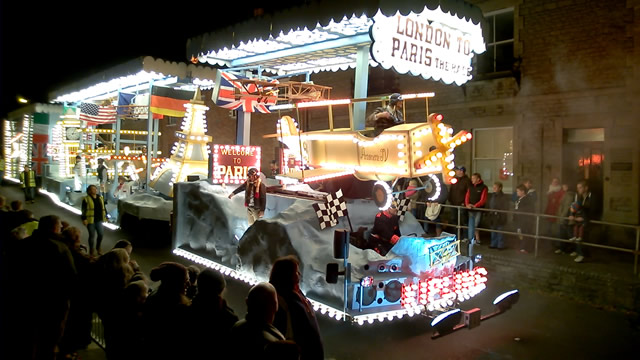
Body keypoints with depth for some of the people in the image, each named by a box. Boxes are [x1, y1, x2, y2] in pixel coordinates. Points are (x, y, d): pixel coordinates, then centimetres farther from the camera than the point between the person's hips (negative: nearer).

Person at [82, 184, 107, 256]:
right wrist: (84, 219, -13)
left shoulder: (100, 198, 11)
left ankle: (98, 247, 30)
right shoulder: (86, 199, -6)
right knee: (92, 235, 2)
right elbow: (84, 210, -8)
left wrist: (105, 216, 16)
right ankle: (91, 250, 20)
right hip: (90, 220, -5)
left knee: (100, 234, 5)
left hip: (99, 220, 5)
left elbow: (103, 208, 17)